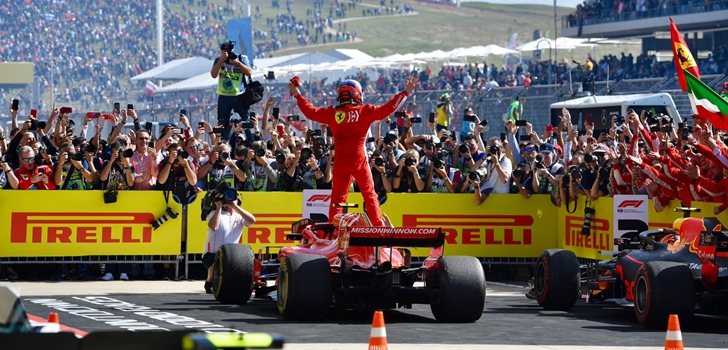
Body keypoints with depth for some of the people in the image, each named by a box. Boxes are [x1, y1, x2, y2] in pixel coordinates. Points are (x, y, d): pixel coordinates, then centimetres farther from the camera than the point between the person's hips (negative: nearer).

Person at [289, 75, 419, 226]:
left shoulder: (332, 113, -1)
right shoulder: (365, 111, -4)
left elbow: (310, 111, 7)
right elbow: (387, 109, -3)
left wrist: (297, 95, 19)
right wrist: (405, 93, 5)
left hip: (340, 163, 1)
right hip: (359, 161, -1)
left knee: (337, 197, 9)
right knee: (369, 194, 8)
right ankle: (378, 226, 4)